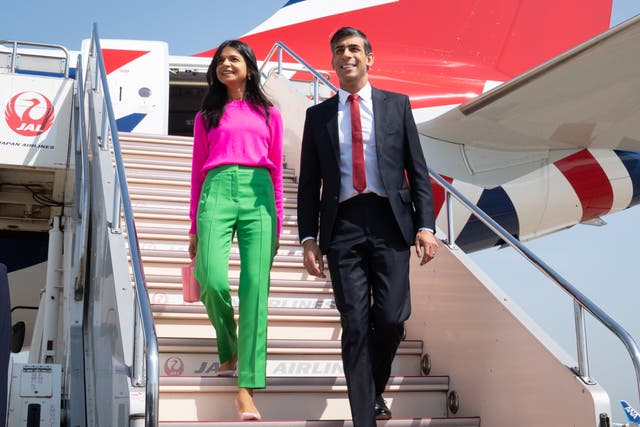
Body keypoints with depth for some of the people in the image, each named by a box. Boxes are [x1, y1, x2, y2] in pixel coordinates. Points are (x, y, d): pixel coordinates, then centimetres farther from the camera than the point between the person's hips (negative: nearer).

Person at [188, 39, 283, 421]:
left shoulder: (269, 114, 19)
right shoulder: (206, 116, 20)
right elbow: (197, 172, 18)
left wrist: (278, 224, 10)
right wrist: (194, 227, 13)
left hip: (257, 193, 0)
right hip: (217, 191, 0)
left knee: (255, 288, -11)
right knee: (213, 280, -19)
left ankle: (247, 388, -11)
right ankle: (229, 350, 12)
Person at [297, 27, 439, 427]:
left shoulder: (397, 105, 11)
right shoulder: (318, 115, 13)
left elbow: (418, 169, 7)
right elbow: (309, 182, 11)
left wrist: (425, 225, -3)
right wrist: (309, 237, 1)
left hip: (390, 221, 0)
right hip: (342, 225, 1)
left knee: (391, 318, -7)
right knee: (355, 325, -2)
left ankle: (376, 389, 24)